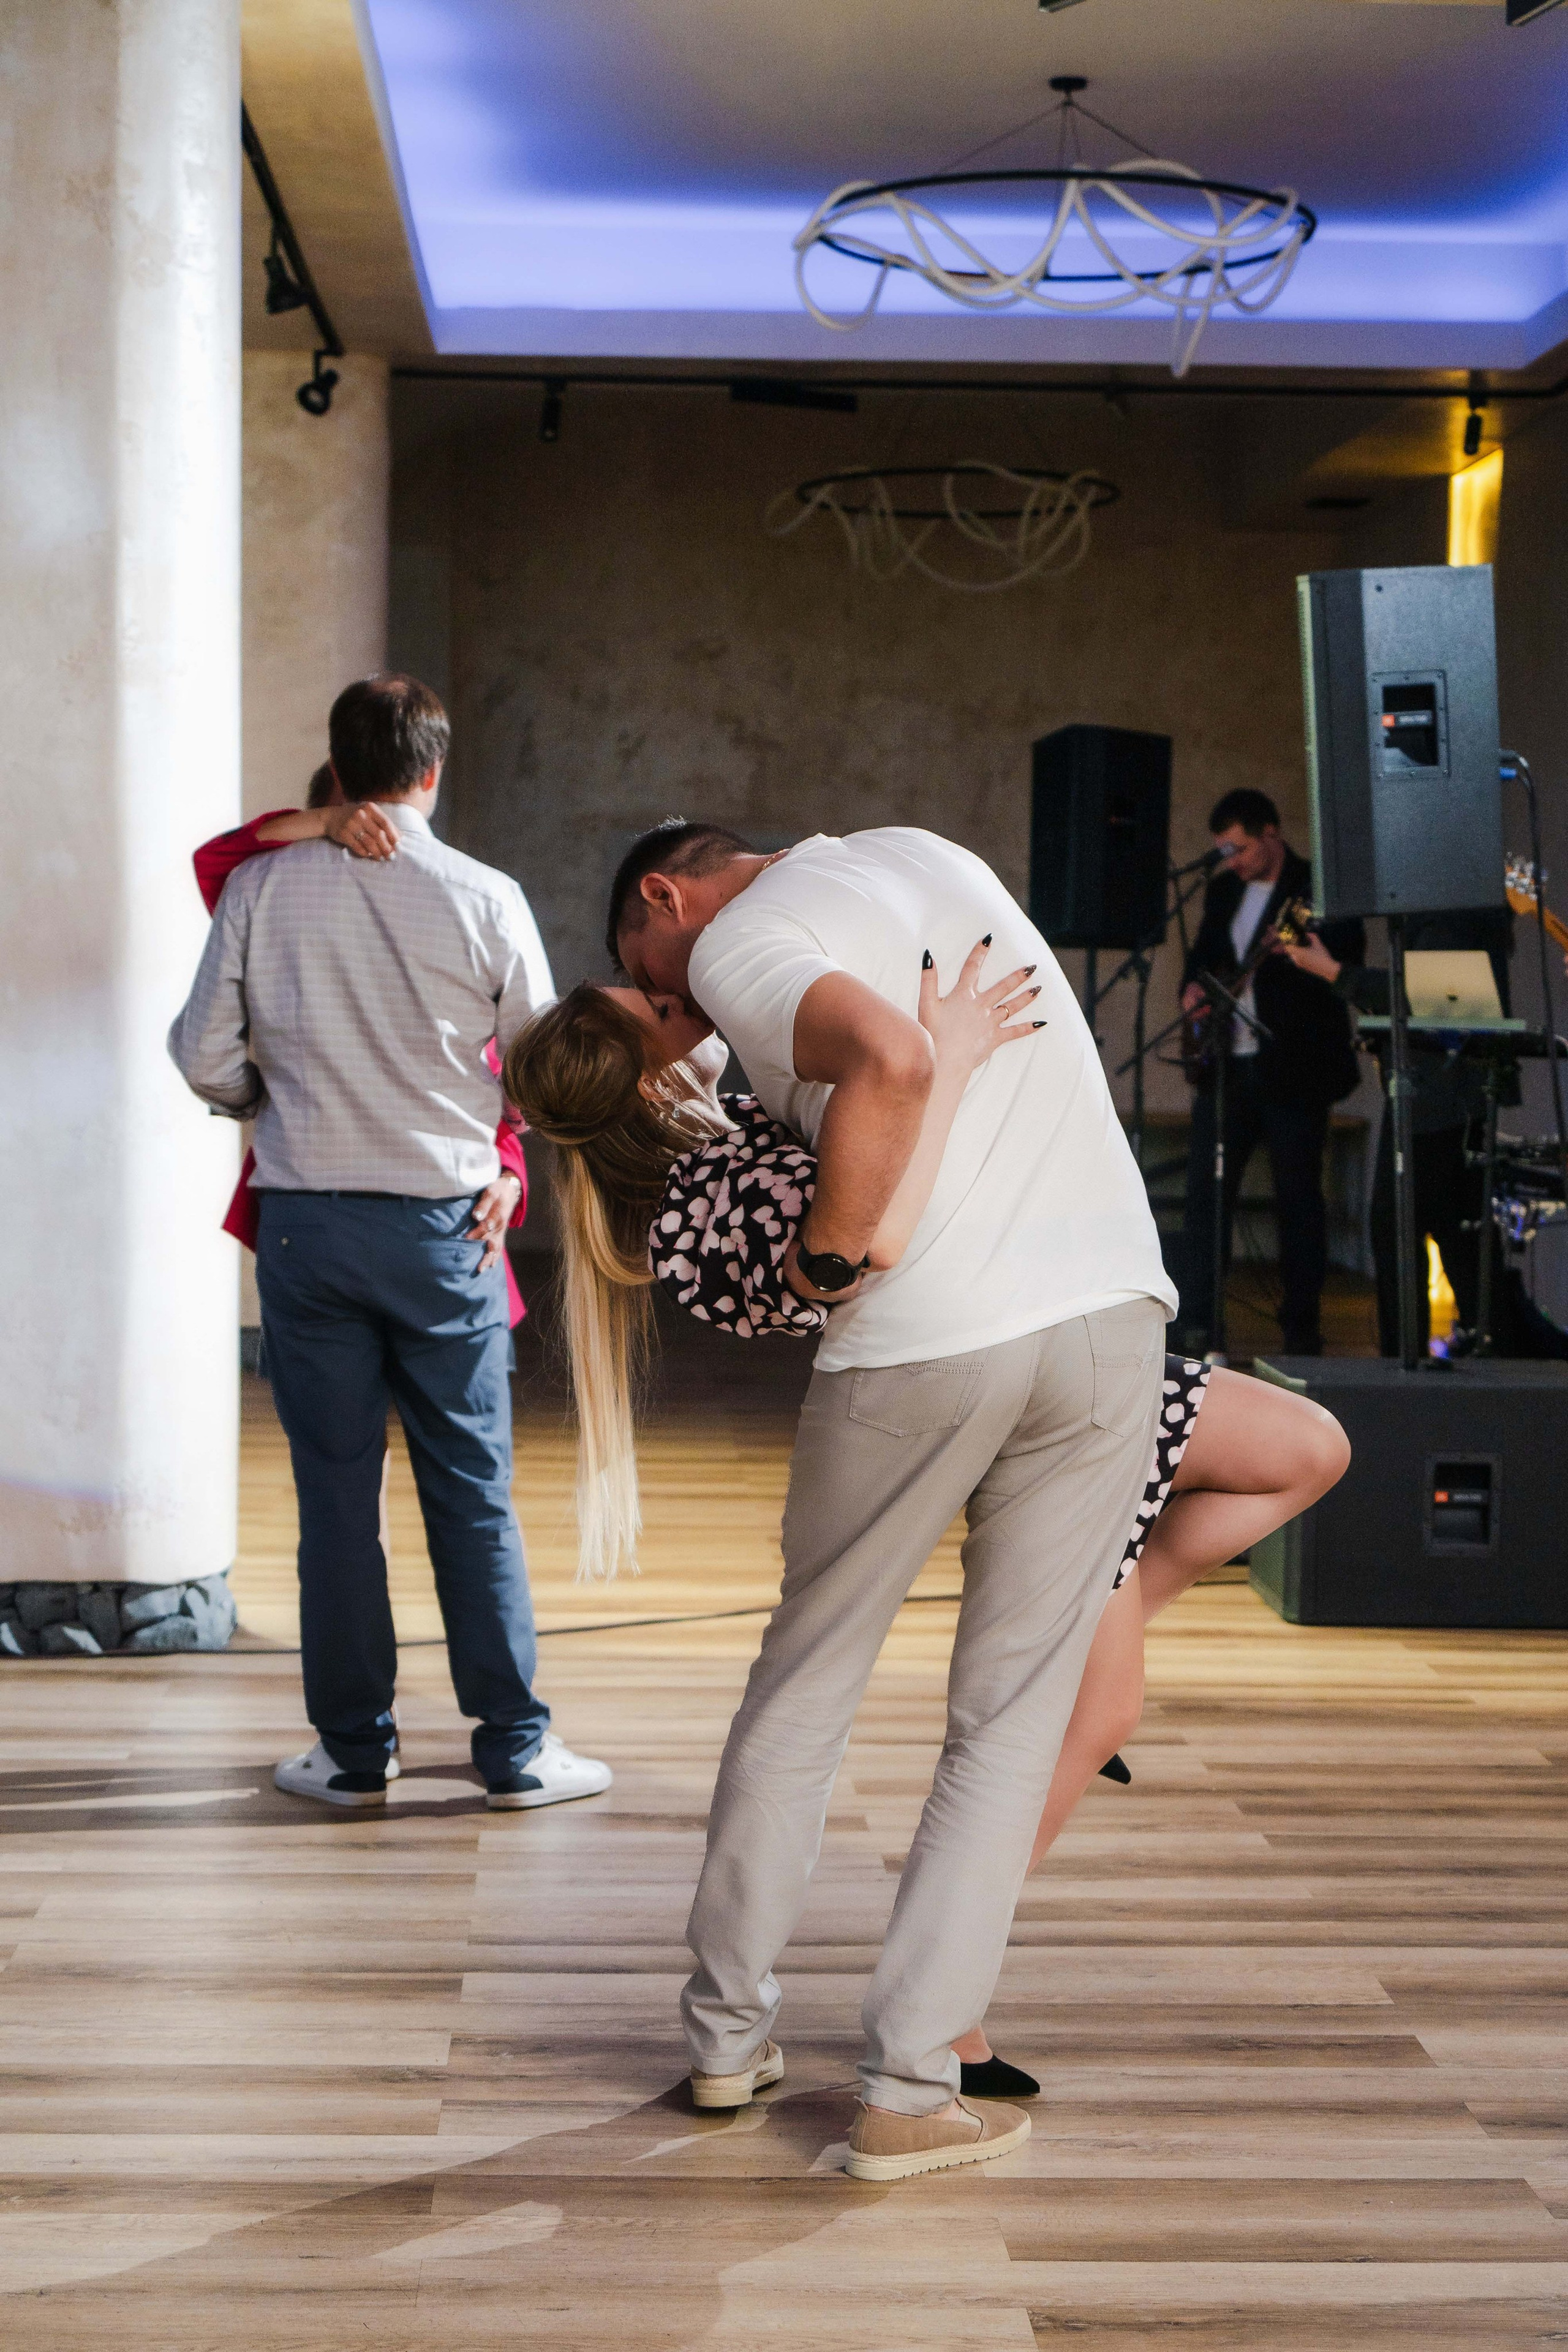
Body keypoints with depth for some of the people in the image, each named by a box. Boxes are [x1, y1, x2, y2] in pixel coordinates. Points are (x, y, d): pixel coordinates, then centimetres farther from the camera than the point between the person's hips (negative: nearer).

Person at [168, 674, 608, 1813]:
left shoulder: (262, 886, -2)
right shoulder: (486, 898, -5)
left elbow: (205, 1054, 1)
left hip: (306, 1218, 1)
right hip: (443, 1218, -1)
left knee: (336, 1491, 8)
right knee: (473, 1491, 7)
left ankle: (354, 1751, 14)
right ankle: (515, 1748, 11)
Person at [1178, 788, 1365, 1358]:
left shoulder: (1320, 890, -3)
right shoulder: (1223, 890, 15)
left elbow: (1346, 966, -11)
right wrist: (1193, 989, 3)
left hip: (1294, 1070, -5)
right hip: (1229, 1064, 5)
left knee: (1298, 1199, 0)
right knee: (1204, 1190, -1)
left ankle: (1302, 1329, 8)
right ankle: (1196, 1326, 1)